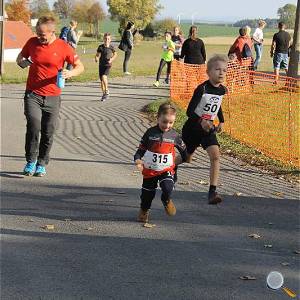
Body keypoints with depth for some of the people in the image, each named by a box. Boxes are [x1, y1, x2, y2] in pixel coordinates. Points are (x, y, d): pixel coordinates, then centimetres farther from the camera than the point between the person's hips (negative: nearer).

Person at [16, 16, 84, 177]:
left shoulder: (63, 47, -6)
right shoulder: (32, 42, 1)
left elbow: (80, 66, 2)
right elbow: (20, 57, 18)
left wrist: (70, 73, -20)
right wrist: (21, 61, -7)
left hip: (52, 97, 0)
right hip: (32, 94, 0)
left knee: (48, 132, 3)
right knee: (34, 124, -19)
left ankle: (41, 164, 22)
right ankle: (31, 161, -2)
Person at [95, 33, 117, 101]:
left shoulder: (111, 47, -4)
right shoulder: (100, 47, -1)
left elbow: (115, 54, 10)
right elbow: (97, 55, 0)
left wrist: (112, 59, -7)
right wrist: (96, 58, -22)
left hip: (108, 65, -3)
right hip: (101, 65, 3)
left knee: (104, 77, -24)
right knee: (101, 80, 6)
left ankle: (107, 91, -6)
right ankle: (104, 94, 21)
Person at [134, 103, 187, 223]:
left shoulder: (174, 135, -4)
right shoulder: (150, 133, -7)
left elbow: (183, 149, 12)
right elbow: (141, 149, -3)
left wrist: (179, 159, 7)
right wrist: (138, 160, -18)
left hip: (166, 169, -1)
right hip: (150, 170, 1)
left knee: (168, 188, -24)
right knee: (148, 193, 13)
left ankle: (166, 200, 11)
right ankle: (144, 211, 42)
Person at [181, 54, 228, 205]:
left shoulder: (222, 90, -1)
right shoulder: (202, 89, -21)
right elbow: (190, 111, -24)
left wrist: (221, 121, 13)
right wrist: (201, 121, -40)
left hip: (208, 128, 4)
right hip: (193, 127, -4)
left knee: (215, 155, -17)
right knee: (186, 158, 13)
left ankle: (212, 192, -18)